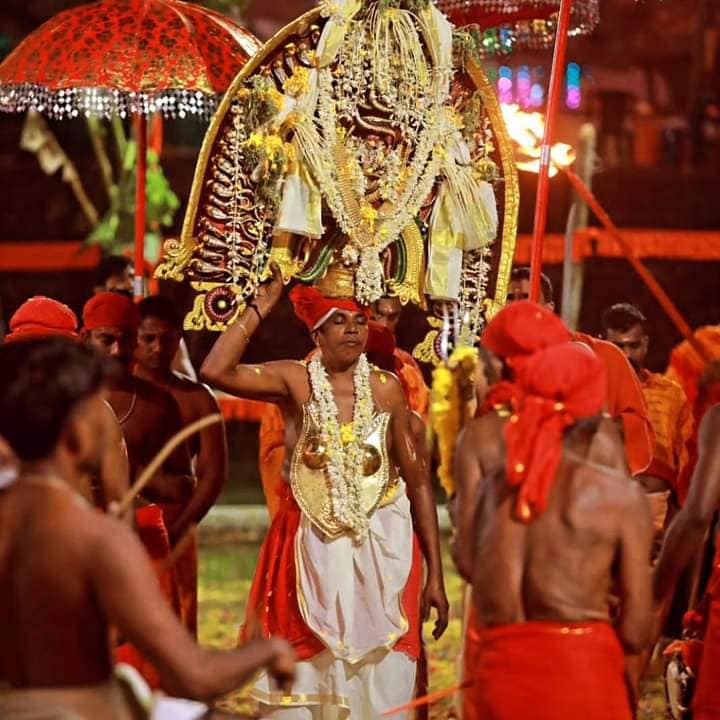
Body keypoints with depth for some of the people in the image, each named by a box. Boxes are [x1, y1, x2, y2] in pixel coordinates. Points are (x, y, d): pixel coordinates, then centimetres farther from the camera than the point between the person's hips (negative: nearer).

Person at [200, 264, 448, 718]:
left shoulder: (387, 389, -1)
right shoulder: (294, 382, -5)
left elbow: (417, 481, 3)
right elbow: (216, 370, -21)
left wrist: (435, 575, 1)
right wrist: (261, 307, -15)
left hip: (380, 554, 1)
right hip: (311, 552, -1)